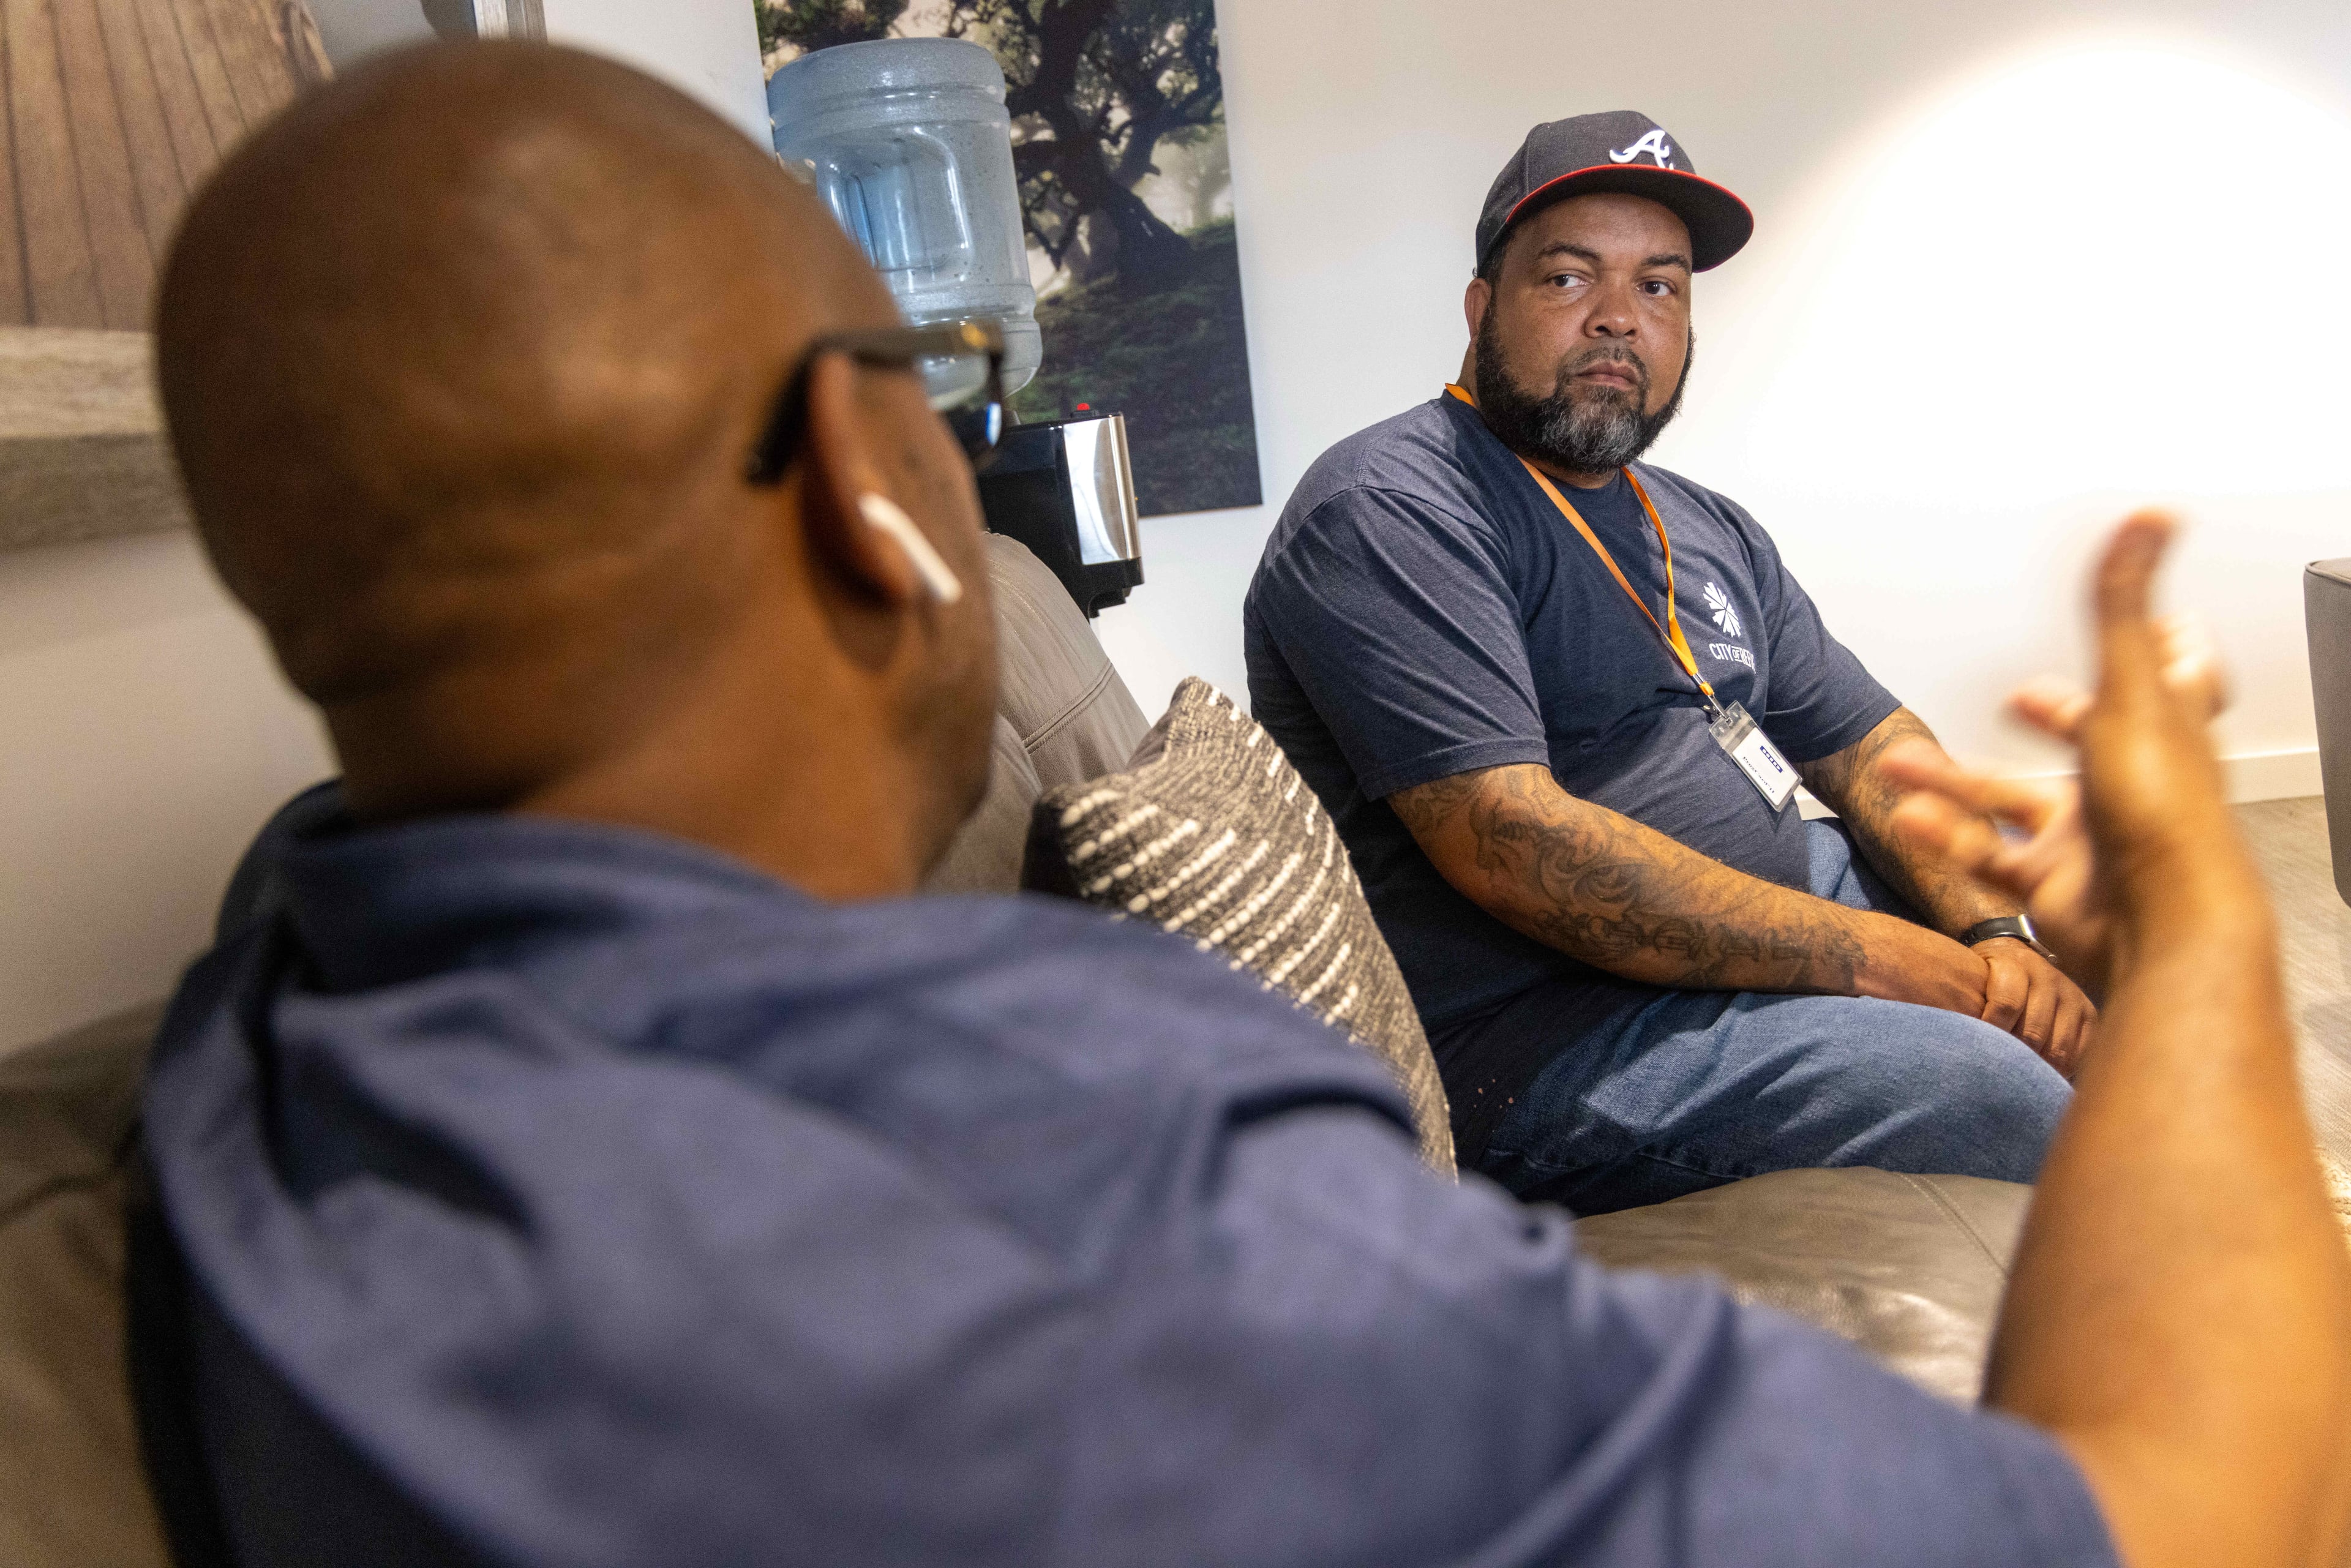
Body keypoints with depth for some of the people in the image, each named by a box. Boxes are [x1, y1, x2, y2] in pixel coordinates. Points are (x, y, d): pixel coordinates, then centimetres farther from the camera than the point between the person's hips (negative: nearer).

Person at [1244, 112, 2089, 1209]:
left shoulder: (1712, 533, 16)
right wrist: (1908, 967, -21)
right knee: (1974, 1084, -27)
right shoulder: (1387, 512, -15)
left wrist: (1993, 935, -6)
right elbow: (1513, 844, -25)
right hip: (1529, 1038, -9)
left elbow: (1875, 747, 16)